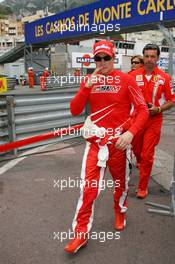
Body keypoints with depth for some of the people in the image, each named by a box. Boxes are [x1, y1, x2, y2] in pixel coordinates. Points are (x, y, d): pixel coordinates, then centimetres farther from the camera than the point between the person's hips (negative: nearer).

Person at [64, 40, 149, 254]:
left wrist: (131, 133, -22)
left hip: (119, 141, -1)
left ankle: (120, 212, 46)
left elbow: (143, 110, -7)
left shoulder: (126, 80, -5)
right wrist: (87, 87, -15)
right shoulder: (88, 80, 5)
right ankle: (81, 233, 12)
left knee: (121, 182, 16)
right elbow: (74, 111, -2)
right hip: (95, 142, 2)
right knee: (88, 188, -3)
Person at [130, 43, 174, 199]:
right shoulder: (134, 75, -2)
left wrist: (159, 109, -15)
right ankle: (140, 162, 56)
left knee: (147, 154, -3)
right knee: (136, 148, 20)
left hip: (154, 120, -2)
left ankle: (143, 187, 12)